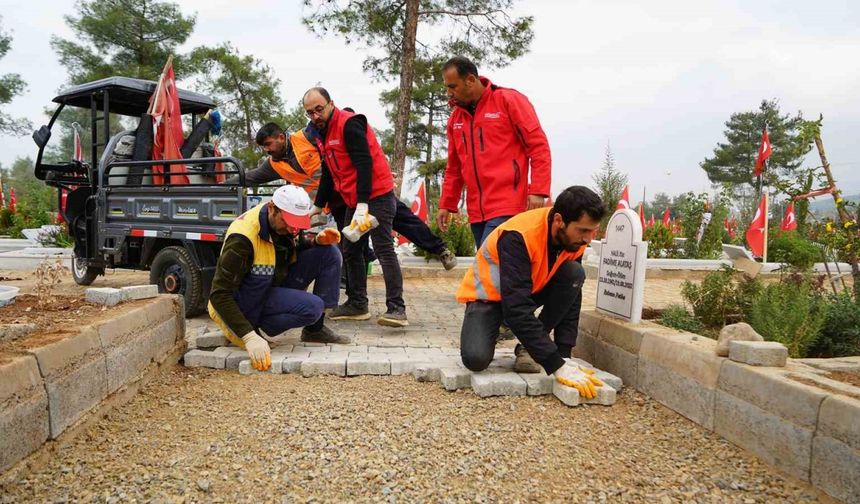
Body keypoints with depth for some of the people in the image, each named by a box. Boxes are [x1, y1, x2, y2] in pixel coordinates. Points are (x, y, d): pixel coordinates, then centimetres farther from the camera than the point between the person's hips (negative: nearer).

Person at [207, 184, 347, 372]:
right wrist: (250, 338, -36)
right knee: (313, 307, -30)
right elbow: (220, 294, -29)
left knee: (330, 253, -8)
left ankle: (315, 329, 0)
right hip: (248, 299, -8)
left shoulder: (287, 221, -6)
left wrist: (318, 241, -8)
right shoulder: (243, 237, -29)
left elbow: (299, 248, 17)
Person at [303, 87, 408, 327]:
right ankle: (357, 304, 20)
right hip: (354, 201, 10)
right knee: (351, 252, 11)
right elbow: (328, 173, 25)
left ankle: (396, 308, -13)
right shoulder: (323, 134, 16)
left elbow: (364, 163, -22)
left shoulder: (349, 124, -13)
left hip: (377, 196, -10)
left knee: (383, 249, -13)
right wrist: (318, 206, 24)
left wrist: (363, 205, -27)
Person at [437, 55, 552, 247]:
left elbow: (538, 146, -6)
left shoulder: (509, 100, -2)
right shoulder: (455, 118, 15)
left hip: (507, 207, -6)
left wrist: (538, 191, -14)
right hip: (476, 211, 6)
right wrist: (446, 204, 15)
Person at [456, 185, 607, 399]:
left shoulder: (574, 238, -16)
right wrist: (557, 365, -41)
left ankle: (528, 348, -12)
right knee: (476, 359, -30)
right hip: (487, 294, -5)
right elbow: (517, 309, -40)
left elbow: (571, 299, -11)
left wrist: (564, 356, -22)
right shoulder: (518, 236, -36)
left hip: (531, 290, 5)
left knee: (574, 273, -23)